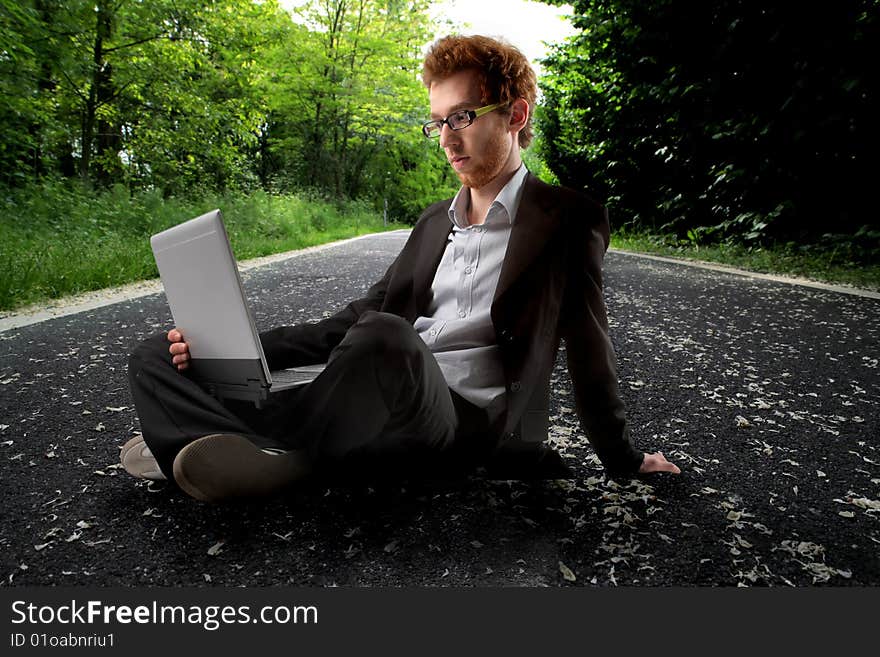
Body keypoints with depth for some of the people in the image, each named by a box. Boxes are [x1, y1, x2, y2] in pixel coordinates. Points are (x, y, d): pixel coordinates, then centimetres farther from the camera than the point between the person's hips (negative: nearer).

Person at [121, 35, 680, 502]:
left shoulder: (569, 219, 3)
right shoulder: (435, 222, 20)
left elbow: (589, 349, 6)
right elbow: (356, 321, 17)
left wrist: (623, 459, 11)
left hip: (464, 423, -6)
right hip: (382, 412, 6)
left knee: (386, 337, -41)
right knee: (157, 357, -2)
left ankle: (283, 452, -18)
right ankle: (275, 462, -27)